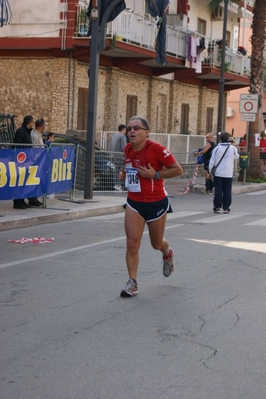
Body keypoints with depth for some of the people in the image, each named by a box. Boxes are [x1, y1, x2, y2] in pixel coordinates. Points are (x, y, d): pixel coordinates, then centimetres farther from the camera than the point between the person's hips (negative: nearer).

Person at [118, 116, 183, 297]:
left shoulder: (157, 149, -19)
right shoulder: (128, 149, 0)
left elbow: (178, 169, -14)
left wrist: (155, 174, -24)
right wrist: (124, 174, 0)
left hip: (156, 203, -4)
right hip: (134, 202, 4)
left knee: (156, 243, 15)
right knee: (132, 243, -7)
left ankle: (168, 254, 52)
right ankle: (132, 283, 1)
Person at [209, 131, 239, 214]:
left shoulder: (217, 148, -5)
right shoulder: (233, 148, -3)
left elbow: (212, 161, -2)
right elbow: (237, 157, 17)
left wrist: (211, 171, 8)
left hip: (218, 173, 0)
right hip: (229, 174, 0)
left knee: (218, 191, 4)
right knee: (227, 191, 6)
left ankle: (217, 207, 4)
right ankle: (226, 208, 5)